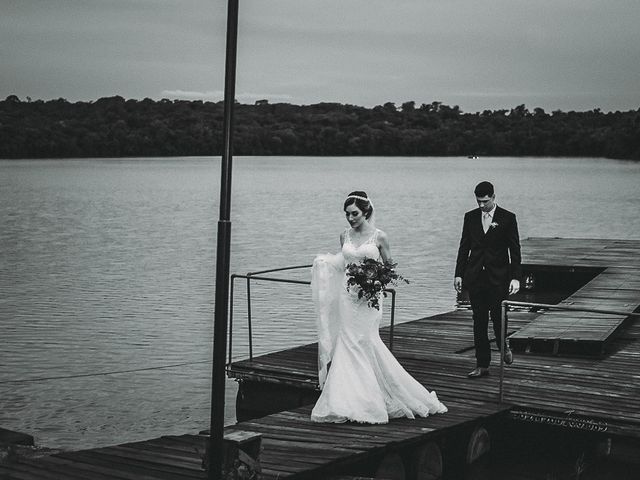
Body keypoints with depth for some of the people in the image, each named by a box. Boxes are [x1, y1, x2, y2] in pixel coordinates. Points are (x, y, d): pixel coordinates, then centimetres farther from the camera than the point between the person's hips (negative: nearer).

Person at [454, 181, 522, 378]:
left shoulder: (507, 218, -2)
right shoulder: (470, 217, 8)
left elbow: (515, 250, -2)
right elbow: (464, 247, 11)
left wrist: (515, 277, -8)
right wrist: (459, 274, 5)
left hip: (498, 276, -3)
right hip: (475, 276, 3)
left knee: (498, 316, -2)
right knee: (479, 321, 3)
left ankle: (504, 346, 30)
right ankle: (482, 365, 8)